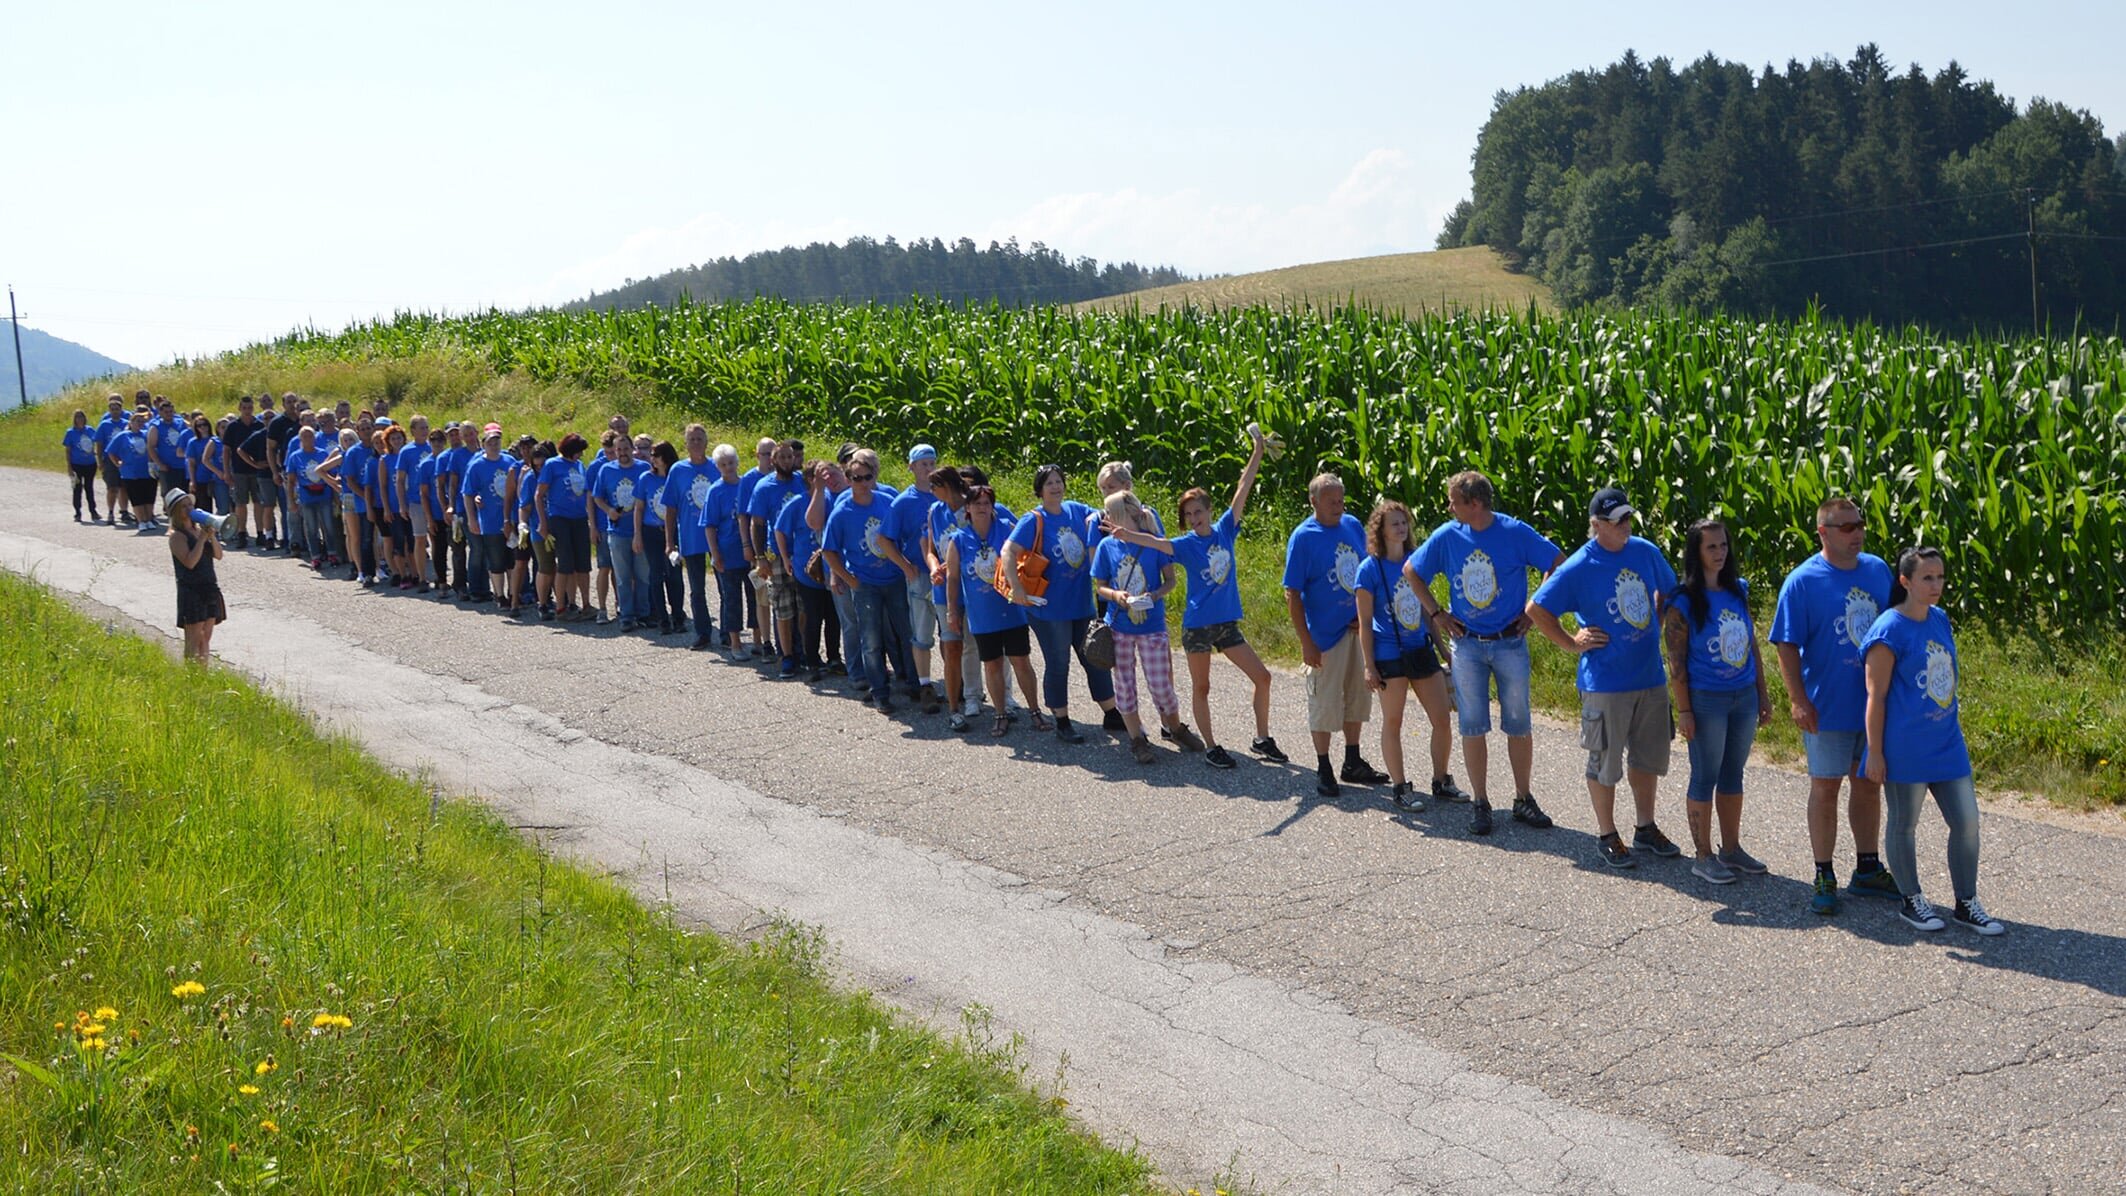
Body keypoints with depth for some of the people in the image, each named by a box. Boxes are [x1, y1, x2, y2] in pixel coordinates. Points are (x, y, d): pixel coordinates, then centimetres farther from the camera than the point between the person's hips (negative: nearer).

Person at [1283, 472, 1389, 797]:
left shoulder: (1353, 526, 3)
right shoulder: (1303, 537, -13)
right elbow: (1292, 594, -13)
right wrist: (1306, 643, -17)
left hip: (1358, 628, 6)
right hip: (1325, 634, -6)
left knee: (1358, 697, 16)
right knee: (1324, 703, 4)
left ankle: (1353, 763, 30)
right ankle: (1323, 770, 16)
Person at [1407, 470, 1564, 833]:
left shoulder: (1515, 532, -10)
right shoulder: (1447, 537, -3)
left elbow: (1559, 565, -4)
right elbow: (1411, 572, 11)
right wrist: (1436, 614, 5)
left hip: (1511, 642, -1)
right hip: (1466, 644, 2)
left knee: (1519, 724, 5)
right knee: (1472, 725, 4)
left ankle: (1524, 800, 16)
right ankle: (1479, 802, 13)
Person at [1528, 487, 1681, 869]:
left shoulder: (1646, 552, 2)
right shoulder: (1579, 567, -13)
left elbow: (1667, 592, 22)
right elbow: (1536, 609, -9)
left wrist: (1654, 628, 13)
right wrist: (1571, 643, -8)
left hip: (1651, 676, 5)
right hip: (1605, 682, -5)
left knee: (1649, 758, 15)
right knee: (1605, 763, 5)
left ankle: (1646, 828, 30)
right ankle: (1608, 837, 18)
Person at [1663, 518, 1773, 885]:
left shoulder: (1739, 590, 6)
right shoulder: (1685, 602, -11)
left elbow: (1752, 646, 13)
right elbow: (1676, 662, -11)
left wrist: (1763, 695, 12)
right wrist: (1684, 711, -14)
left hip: (1744, 697, 6)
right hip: (1707, 700, -5)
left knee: (1733, 775, 15)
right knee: (1705, 778, 4)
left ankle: (1731, 849, 27)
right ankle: (1703, 856, 14)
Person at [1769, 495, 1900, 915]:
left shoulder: (1878, 570, 4)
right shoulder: (1802, 581, -12)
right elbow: (1787, 646, -12)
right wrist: (1798, 700, -18)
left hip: (1875, 703, 5)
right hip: (1828, 708, -5)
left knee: (1869, 784, 15)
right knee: (1825, 788, 5)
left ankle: (1868, 871, 28)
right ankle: (1824, 878, 15)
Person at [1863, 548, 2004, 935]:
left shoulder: (1940, 620, 7)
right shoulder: (1889, 630, -14)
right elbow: (1876, 695, -13)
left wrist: (1954, 723, 20)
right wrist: (1875, 753, -13)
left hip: (1947, 742, 7)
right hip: (1905, 748, -7)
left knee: (1966, 820, 8)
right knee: (1904, 824, 8)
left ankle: (1966, 905, 20)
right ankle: (1911, 901, 24)